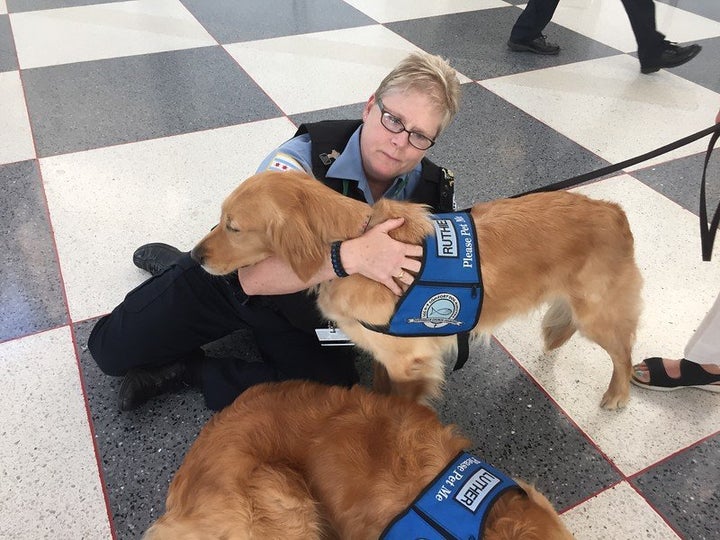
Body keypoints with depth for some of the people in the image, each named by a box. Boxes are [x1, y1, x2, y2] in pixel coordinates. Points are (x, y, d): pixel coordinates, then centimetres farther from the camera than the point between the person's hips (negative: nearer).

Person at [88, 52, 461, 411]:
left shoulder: (433, 191, -17)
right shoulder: (302, 159, -30)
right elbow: (254, 275, -39)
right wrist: (350, 255, -51)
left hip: (309, 316, 3)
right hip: (233, 277, -2)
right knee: (111, 347, -3)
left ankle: (187, 370, -5)